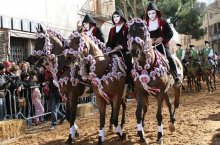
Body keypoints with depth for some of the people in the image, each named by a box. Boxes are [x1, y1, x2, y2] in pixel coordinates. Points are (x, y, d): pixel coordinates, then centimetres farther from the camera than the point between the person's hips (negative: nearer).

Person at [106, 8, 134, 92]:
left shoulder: (127, 28, 1)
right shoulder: (112, 30, 20)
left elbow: (129, 41, -8)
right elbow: (109, 42, 17)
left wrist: (120, 47, -20)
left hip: (125, 51, -5)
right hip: (114, 53, 5)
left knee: (128, 69, -17)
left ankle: (130, 86, -14)